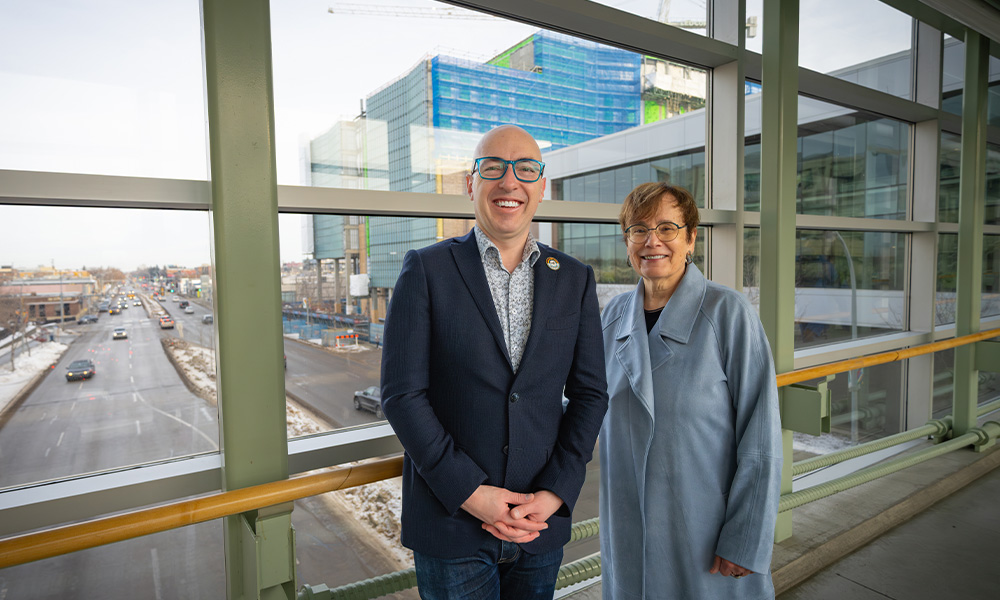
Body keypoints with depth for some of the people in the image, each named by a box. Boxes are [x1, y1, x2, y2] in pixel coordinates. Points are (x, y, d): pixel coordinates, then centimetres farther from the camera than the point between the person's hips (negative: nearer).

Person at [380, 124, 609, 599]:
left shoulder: (575, 280, 2)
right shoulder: (426, 270, -7)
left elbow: (589, 394, 1)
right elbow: (401, 393, -10)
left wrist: (554, 494, -8)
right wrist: (470, 493, -14)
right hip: (449, 521, -2)